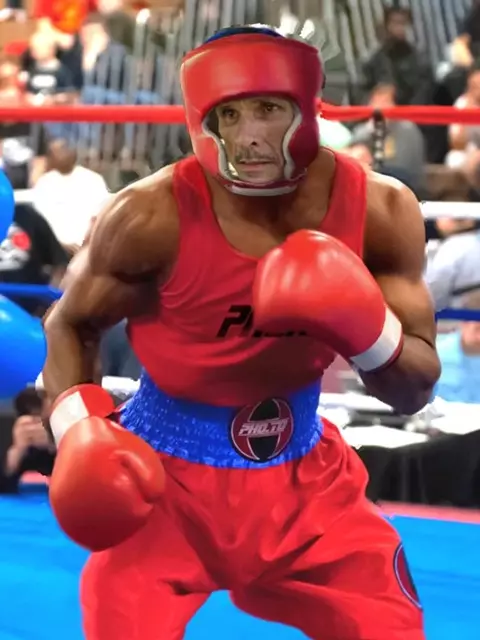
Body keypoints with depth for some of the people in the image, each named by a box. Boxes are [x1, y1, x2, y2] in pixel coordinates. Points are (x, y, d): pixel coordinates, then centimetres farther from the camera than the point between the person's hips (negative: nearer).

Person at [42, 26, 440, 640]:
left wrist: (366, 330, -26)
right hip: (166, 473, -3)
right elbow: (71, 324, -2)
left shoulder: (379, 210, -13)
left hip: (303, 473, 3)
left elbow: (414, 392, -5)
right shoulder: (152, 217, -21)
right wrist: (76, 427, -19)